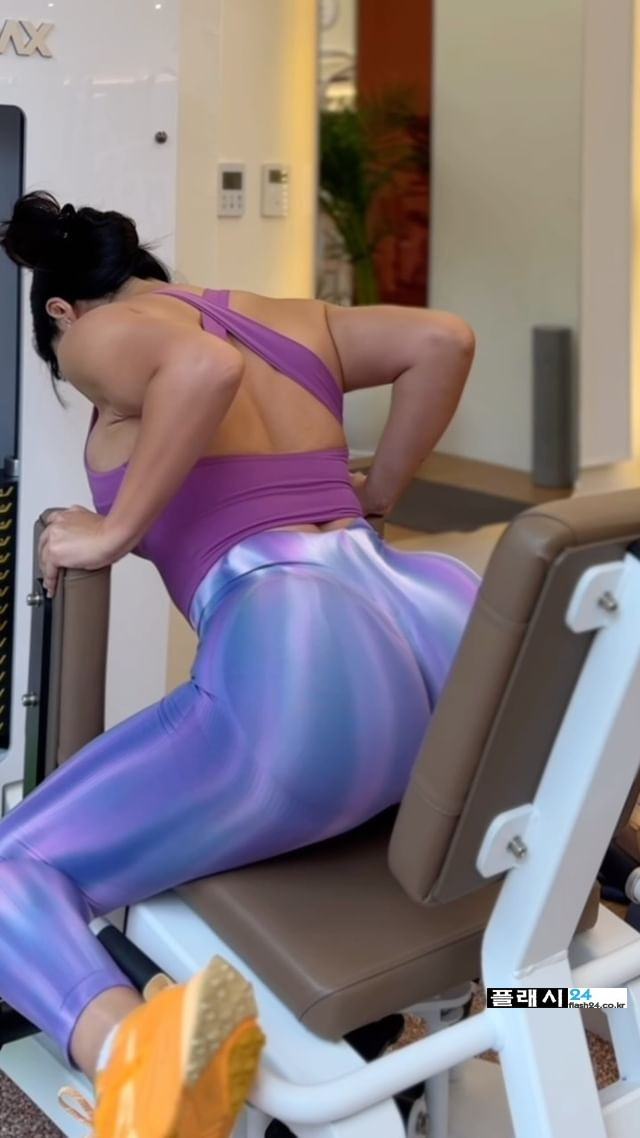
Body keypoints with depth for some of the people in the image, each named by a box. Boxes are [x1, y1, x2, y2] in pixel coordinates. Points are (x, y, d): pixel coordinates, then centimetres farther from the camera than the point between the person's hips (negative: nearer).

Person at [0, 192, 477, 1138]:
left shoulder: (95, 336, 9)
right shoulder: (298, 319, 27)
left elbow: (204, 365, -13)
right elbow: (444, 341, 16)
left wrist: (111, 536, -2)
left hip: (301, 674, -7)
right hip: (450, 628, 7)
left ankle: (129, 1047, -29)